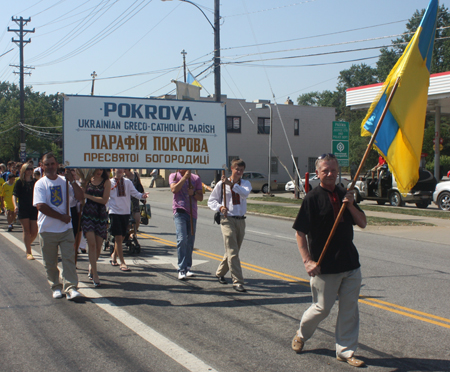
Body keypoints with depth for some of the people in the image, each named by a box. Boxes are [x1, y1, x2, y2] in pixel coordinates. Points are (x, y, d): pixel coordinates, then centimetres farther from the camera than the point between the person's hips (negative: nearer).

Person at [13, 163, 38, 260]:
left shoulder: (35, 182, 9)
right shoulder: (19, 182, 2)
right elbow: (15, 195, -3)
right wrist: (15, 205, -19)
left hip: (34, 209, 3)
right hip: (23, 210, -2)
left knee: (34, 232, 0)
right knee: (26, 230, -5)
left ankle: (27, 244, 28)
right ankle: (28, 252, -1)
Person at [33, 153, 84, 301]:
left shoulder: (65, 181, 7)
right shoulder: (40, 184, -2)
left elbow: (80, 197, -1)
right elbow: (41, 206, -13)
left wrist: (72, 181, -12)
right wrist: (62, 217, -13)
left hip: (66, 228, 2)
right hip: (47, 229, -1)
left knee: (69, 258, -5)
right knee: (50, 262, 6)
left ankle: (70, 288, -5)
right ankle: (56, 287, 21)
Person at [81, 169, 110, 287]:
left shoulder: (106, 182, 1)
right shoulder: (87, 180, 7)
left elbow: (104, 200, -8)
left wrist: (87, 195, -10)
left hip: (101, 215, 0)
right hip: (87, 214, 0)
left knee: (98, 247, 3)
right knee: (92, 244, -12)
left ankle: (91, 268, 31)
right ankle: (95, 275, -9)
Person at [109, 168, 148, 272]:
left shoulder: (127, 182, 6)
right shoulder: (110, 183, 0)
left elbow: (134, 192, -3)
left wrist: (142, 195, -22)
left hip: (126, 212, 3)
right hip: (114, 212, -3)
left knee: (122, 236, 13)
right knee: (118, 237, -8)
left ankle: (114, 255, 38)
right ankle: (122, 262, -3)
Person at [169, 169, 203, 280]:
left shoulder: (196, 178, 11)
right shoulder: (174, 176, 6)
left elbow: (200, 197, 8)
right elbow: (174, 189, -14)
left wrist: (193, 193, -12)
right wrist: (185, 177, -14)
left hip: (192, 213, 3)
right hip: (179, 212, -3)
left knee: (190, 241, 8)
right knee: (181, 240, -15)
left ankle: (187, 268, 19)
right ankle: (181, 270, -14)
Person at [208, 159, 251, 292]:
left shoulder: (245, 183, 8)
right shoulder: (221, 184, 0)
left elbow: (245, 193, -16)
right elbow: (211, 200, 5)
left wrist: (232, 184, -29)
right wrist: (220, 207, -15)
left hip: (241, 220, 4)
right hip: (227, 220, -4)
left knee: (232, 251, 15)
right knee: (232, 252, -11)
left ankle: (220, 273, 36)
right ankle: (237, 281, -12)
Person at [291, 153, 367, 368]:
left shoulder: (344, 195, 10)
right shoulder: (312, 198, -8)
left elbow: (362, 223, 9)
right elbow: (299, 232, -9)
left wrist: (350, 205, -8)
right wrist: (307, 261, -16)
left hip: (350, 263, 5)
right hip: (325, 267, -5)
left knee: (349, 309, 7)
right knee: (322, 308, 5)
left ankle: (345, 351, 19)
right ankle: (301, 335, 33)